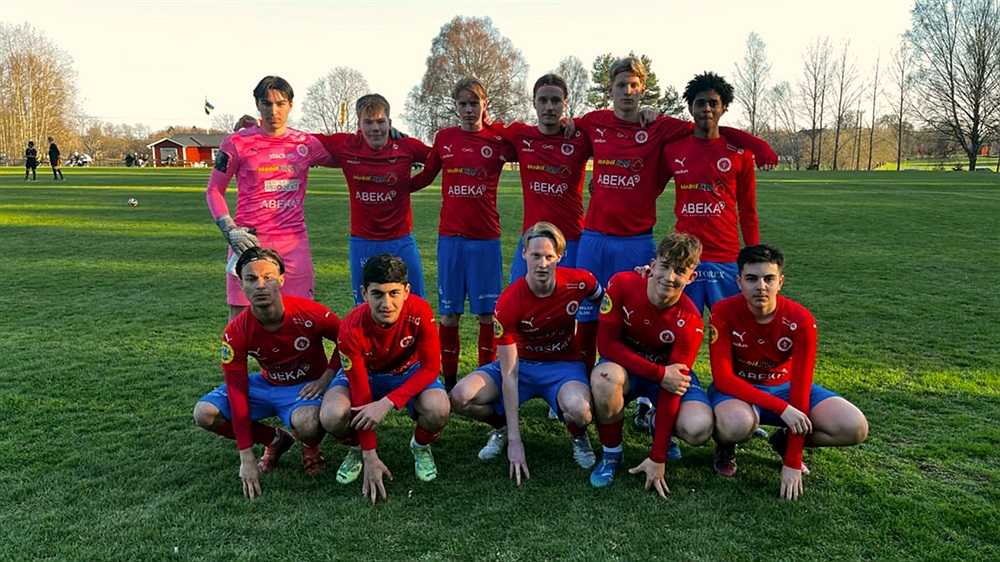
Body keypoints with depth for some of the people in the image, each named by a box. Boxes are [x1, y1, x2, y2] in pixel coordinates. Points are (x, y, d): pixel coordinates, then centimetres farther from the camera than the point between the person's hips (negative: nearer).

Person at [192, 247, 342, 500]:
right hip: (266, 384, 4)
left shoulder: (310, 314, -26)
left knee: (306, 424, -38)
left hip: (308, 385, -4)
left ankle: (311, 447, 3)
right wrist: (246, 459, -20)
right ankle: (275, 440, 7)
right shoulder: (235, 332, -19)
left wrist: (326, 379, -19)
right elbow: (237, 393, -18)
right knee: (205, 414, -16)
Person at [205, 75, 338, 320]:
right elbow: (214, 190, 7)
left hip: (294, 243, 2)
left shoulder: (306, 143, 8)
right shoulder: (238, 142, 1)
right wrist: (230, 230, -8)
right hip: (250, 241, -2)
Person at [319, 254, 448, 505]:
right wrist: (370, 457, -24)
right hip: (364, 373, 0)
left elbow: (430, 367, -24)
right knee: (332, 416, -31)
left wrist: (388, 402, -38)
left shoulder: (420, 312, -30)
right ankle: (358, 449, 6)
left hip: (409, 373, 0)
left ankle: (421, 447, 5)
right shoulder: (352, 329, -30)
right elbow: (360, 393, -25)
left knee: (438, 409, -32)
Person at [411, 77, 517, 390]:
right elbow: (425, 176, 17)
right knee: (450, 312, 5)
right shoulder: (444, 138, 7)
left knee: (487, 312, 3)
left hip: (486, 237, -1)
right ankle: (448, 379, 18)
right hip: (450, 236, 1)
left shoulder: (498, 141, 2)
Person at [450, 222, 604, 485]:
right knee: (461, 397, -24)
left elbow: (604, 298, 11)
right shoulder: (508, 302, -24)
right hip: (521, 362, 1)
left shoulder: (580, 281, -18)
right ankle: (503, 427, 11)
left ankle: (579, 436, 4)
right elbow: (508, 375, -23)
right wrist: (515, 441, -24)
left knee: (578, 409, -37)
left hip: (564, 365, 0)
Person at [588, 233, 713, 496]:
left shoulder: (690, 322, -22)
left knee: (699, 428, -27)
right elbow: (607, 343, -18)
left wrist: (657, 459, -22)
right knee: (605, 377, -37)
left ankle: (654, 421, 11)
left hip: (670, 371, 0)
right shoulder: (622, 284, -21)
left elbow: (671, 389, -22)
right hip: (625, 364, 0)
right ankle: (611, 454, -10)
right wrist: (660, 374, -28)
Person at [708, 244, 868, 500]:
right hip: (738, 389, -3)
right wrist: (782, 408, -35)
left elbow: (800, 386, -19)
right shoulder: (723, 312, -22)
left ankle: (785, 441, 10)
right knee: (737, 424, -40)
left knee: (855, 428, -19)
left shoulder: (801, 321, -18)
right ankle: (725, 445, 0)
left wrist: (792, 464, -20)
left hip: (785, 386, 3)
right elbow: (723, 378, -23)